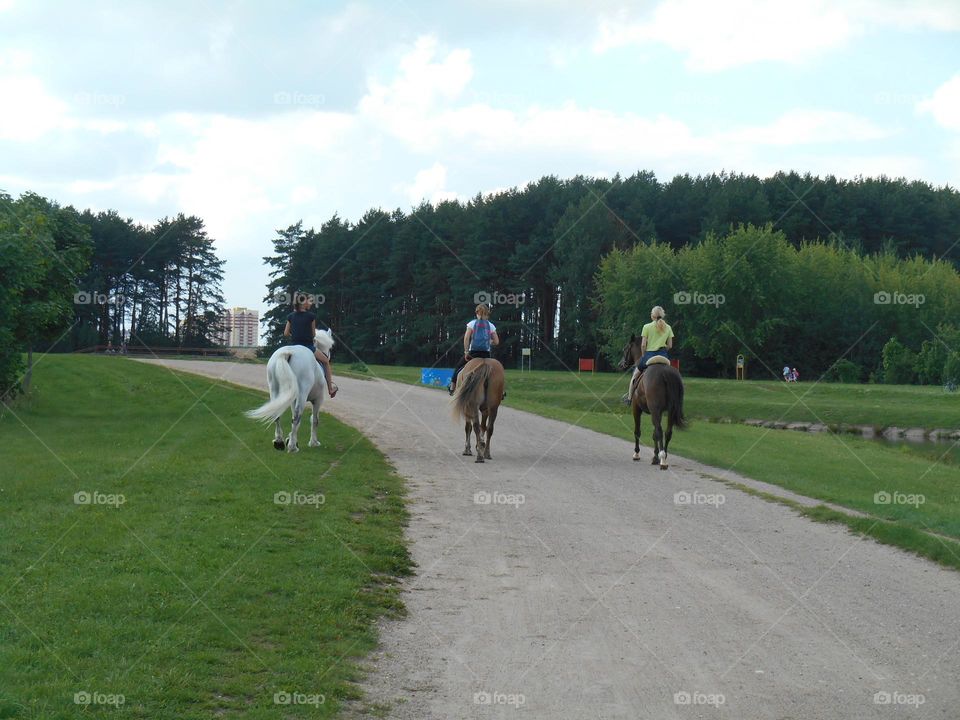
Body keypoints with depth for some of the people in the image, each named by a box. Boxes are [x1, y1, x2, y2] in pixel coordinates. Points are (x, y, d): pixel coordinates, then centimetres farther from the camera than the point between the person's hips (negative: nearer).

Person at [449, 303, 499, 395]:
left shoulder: (472, 323, 0)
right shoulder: (491, 326, 4)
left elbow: (466, 338, -11)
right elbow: (496, 342, 2)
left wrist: (466, 352, -7)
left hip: (473, 353, -1)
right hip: (486, 354, 1)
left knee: (458, 367, 21)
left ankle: (453, 386, 19)